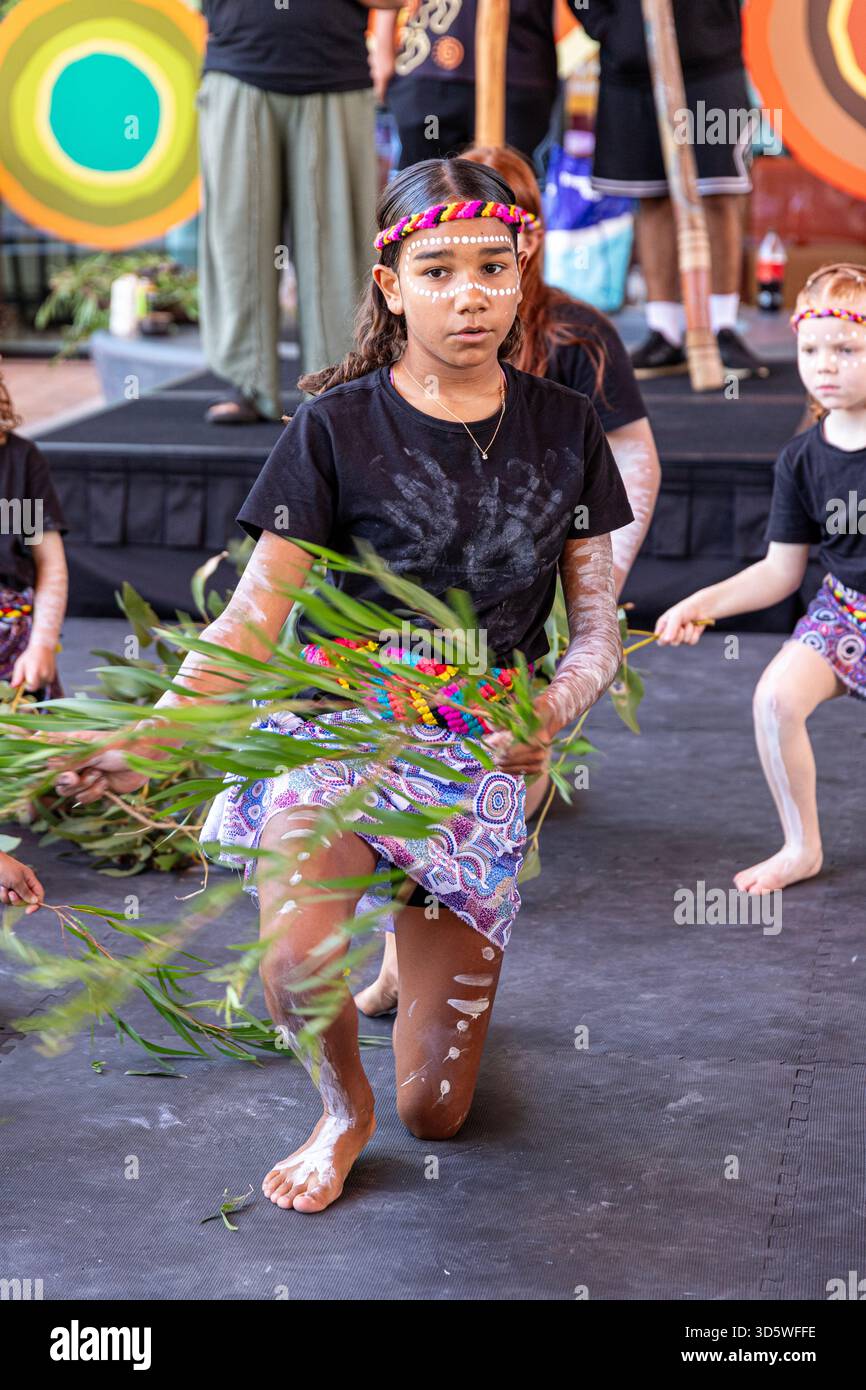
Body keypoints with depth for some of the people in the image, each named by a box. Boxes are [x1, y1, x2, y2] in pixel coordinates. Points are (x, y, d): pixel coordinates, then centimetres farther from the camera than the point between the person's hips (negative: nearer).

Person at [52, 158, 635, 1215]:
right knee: (296, 961, -35)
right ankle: (342, 1110, 1)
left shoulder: (563, 429, 4)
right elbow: (254, 615, -7)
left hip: (483, 757, 2)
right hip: (338, 730, -2)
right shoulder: (338, 426, -4)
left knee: (433, 1111, 4)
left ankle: (418, 948, 40)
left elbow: (599, 623, 6)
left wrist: (555, 709, -18)